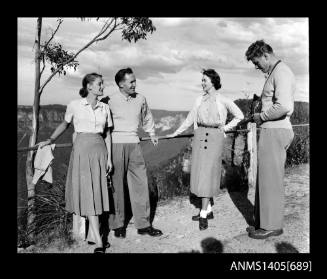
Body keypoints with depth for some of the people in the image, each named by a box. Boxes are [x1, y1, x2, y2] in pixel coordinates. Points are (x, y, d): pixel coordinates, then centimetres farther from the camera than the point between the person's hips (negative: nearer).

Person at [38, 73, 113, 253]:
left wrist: (109, 158, 5)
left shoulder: (105, 108, 6)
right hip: (81, 150, -3)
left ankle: (93, 230, 19)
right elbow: (64, 124, 14)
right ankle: (99, 242, -7)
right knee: (87, 192, -8)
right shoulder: (74, 105, -2)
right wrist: (50, 140, 4)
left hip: (99, 150, 3)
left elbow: (107, 134, 11)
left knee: (97, 191, 3)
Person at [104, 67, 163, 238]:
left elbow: (147, 117, 27)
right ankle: (118, 225, 17)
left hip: (134, 144, 4)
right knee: (116, 185, 3)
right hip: (116, 144, -4)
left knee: (140, 184, 4)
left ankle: (143, 224, 14)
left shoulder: (140, 99, 8)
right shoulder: (110, 101, -6)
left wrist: (152, 134, 31)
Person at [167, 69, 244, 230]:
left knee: (208, 173, -10)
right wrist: (176, 133, 17)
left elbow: (239, 115, 9)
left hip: (215, 137, -5)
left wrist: (226, 127, 2)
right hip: (200, 136, 5)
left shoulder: (223, 100, 1)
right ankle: (208, 210, 16)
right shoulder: (200, 100, 13)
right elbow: (190, 119, 18)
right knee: (199, 172, 4)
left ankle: (203, 214, -8)